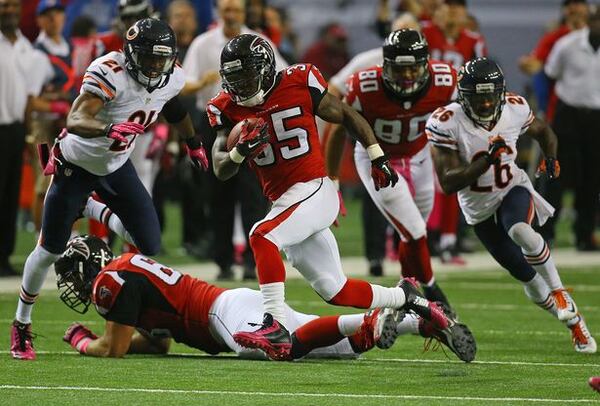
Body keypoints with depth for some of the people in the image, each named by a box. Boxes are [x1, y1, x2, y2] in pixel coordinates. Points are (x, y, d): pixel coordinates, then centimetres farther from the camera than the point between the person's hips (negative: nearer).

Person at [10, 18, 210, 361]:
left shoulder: (172, 79, -12)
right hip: (76, 165, -5)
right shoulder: (110, 73, -34)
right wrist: (108, 131, -63)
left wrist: (193, 143, 29)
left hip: (117, 167, 5)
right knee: (50, 251, 4)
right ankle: (21, 326, 21)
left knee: (153, 247, -4)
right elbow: (75, 120, -44)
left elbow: (173, 107, 14)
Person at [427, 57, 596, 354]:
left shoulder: (515, 109, -14)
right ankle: (574, 322, 28)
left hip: (513, 191, 0)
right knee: (526, 275, 6)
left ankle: (559, 293, -15)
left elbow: (543, 132, 11)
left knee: (521, 232, -36)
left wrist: (550, 159, -10)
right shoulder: (447, 123, -23)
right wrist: (487, 160, -37)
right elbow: (448, 184, -26)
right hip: (480, 209, 0)